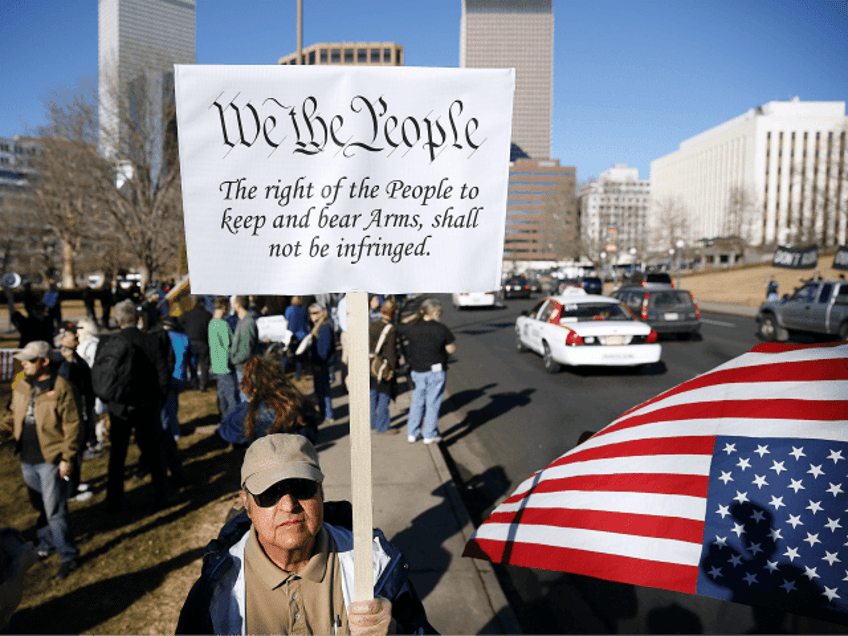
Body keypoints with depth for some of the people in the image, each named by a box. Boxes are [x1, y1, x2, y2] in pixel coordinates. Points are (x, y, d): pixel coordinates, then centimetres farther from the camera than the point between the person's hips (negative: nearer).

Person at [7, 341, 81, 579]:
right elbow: (15, 416, 19)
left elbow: (71, 425, -13)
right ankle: (45, 543, 41)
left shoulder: (60, 387, -14)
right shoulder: (21, 386, 6)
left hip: (51, 459, -7)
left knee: (54, 510, -2)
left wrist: (68, 458, -14)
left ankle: (67, 556, 12)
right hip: (27, 459, 7)